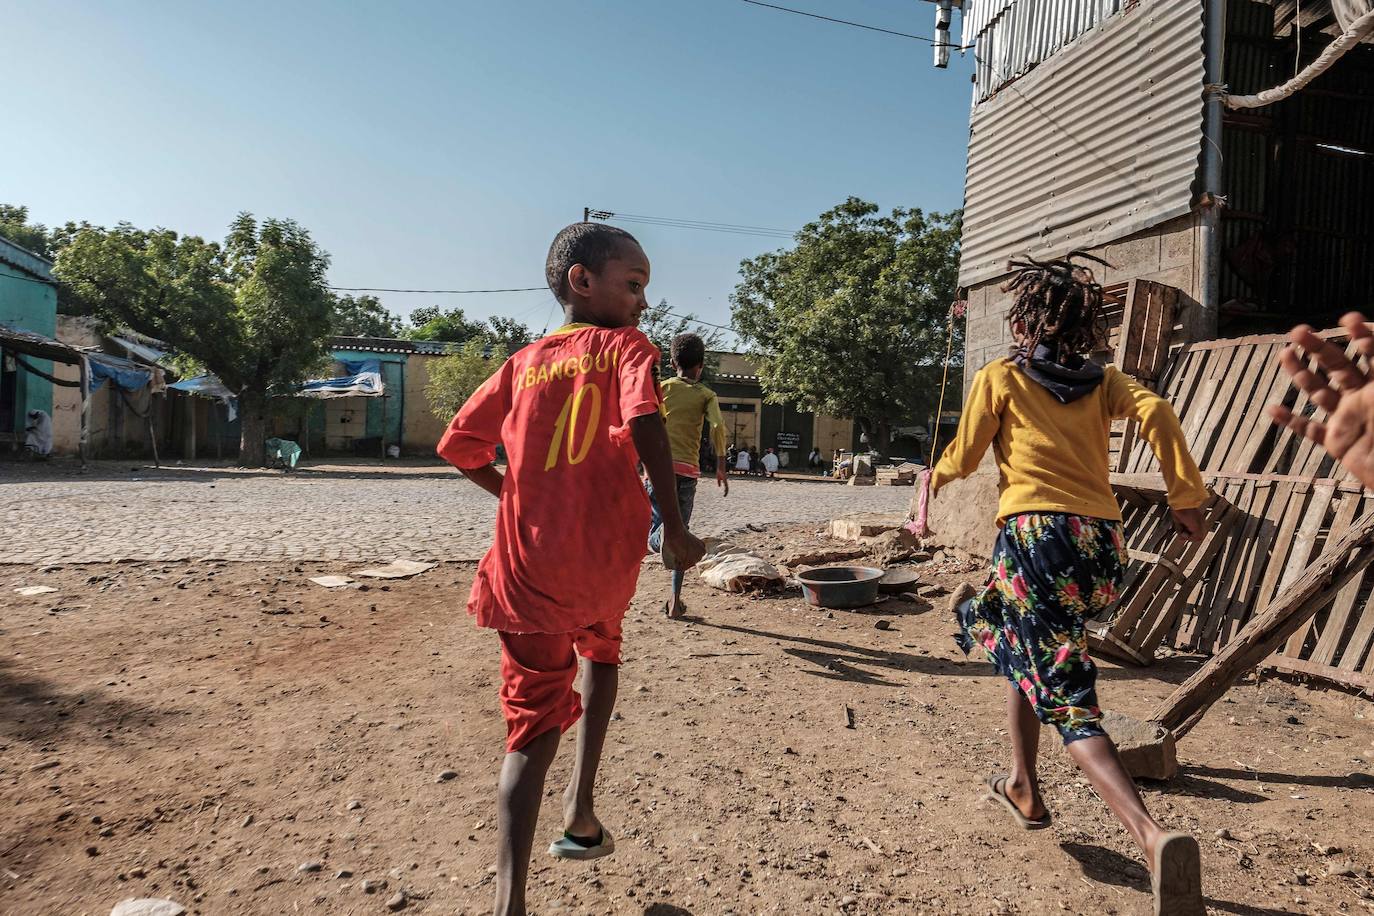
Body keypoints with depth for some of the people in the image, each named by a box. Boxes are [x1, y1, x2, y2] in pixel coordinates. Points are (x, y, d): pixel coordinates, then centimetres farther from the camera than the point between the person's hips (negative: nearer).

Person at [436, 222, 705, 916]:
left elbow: (458, 446, 13)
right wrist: (673, 522, -16)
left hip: (529, 570, 2)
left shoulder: (522, 364, 13)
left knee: (535, 725, 9)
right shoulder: (625, 347, 1)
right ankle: (580, 810, 25)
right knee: (601, 645, 31)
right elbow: (644, 420, -18)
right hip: (607, 560, -1)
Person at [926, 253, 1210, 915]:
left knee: (1069, 704, -1)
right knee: (1015, 638, 28)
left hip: (1036, 538, -5)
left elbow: (964, 457, 11)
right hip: (1104, 546, 6)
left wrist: (935, 475, 33)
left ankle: (1157, 838, -20)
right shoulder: (1104, 382, 16)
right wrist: (1187, 498, -3)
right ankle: (1023, 788, 34)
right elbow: (1156, 411, -3)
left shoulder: (999, 378, 7)